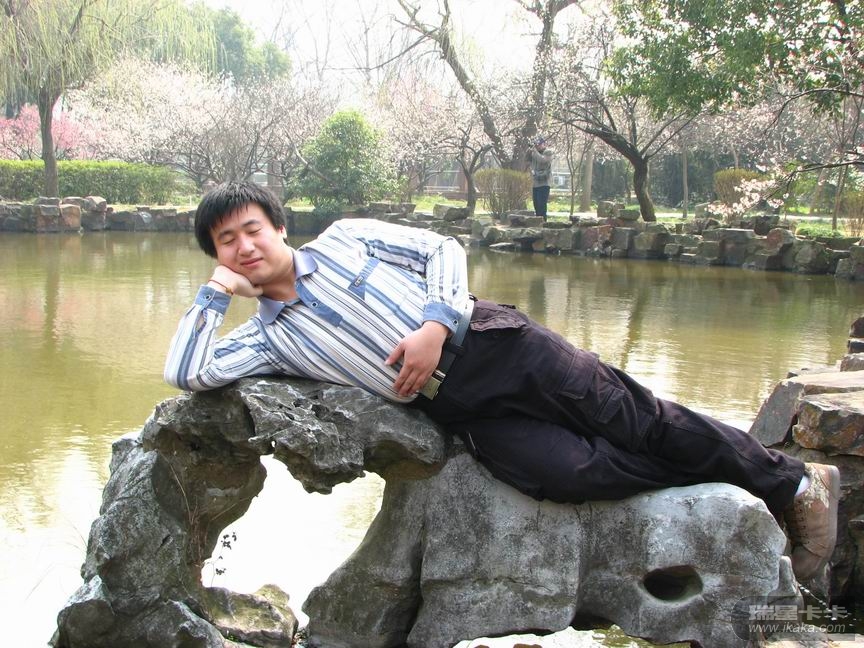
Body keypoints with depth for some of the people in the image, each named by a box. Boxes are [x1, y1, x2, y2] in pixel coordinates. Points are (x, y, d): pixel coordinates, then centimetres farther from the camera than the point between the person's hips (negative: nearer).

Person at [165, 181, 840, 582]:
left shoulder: (345, 237, 6)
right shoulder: (265, 339, 8)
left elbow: (442, 249, 5)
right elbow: (186, 372, -2)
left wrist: (435, 323, -11)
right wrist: (214, 293, 1)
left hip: (492, 342, -1)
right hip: (457, 409, 1)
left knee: (638, 420, -3)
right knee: (572, 472, -22)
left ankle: (795, 483, 14)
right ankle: (733, 488, -1)